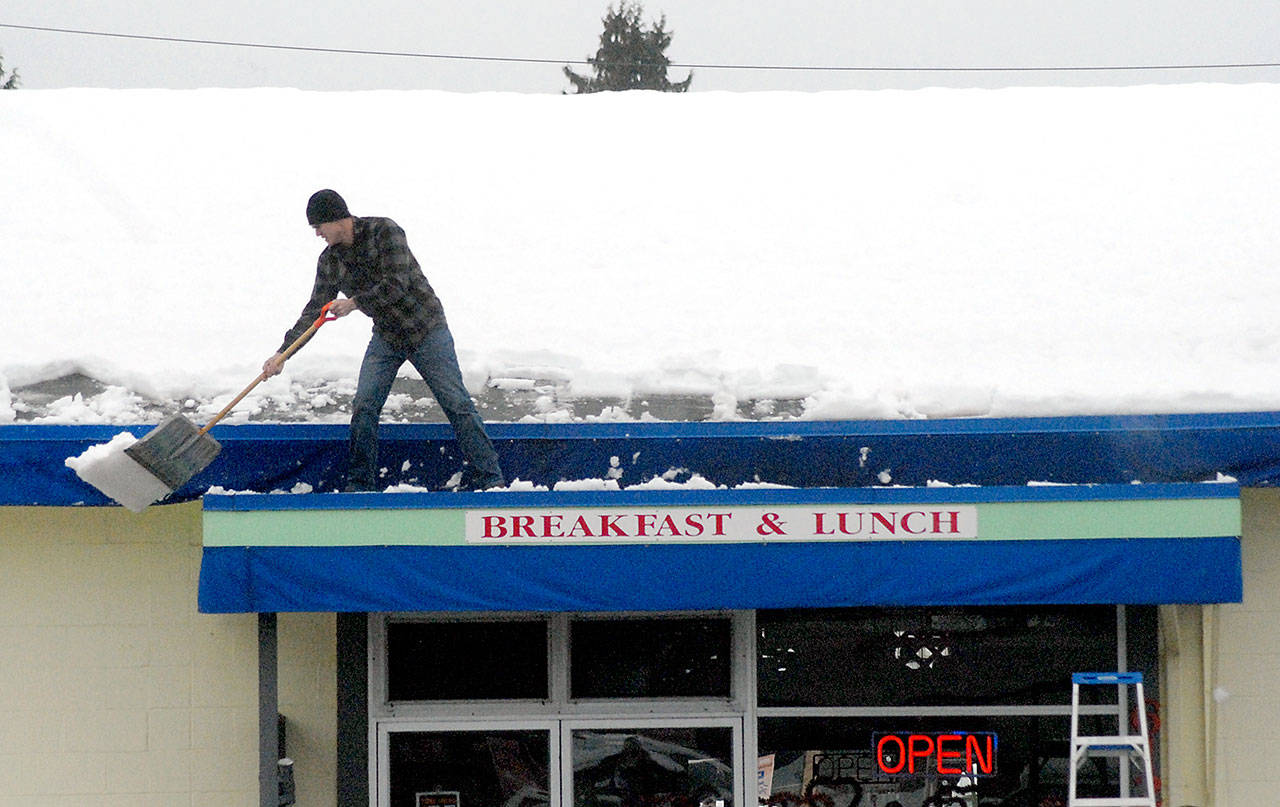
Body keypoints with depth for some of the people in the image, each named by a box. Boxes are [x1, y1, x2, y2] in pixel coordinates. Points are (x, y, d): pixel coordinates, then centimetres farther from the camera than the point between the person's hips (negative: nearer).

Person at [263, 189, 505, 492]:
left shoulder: (384, 232, -18)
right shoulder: (329, 261, -1)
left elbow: (396, 285, -26)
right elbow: (314, 310, 1)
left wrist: (354, 303, -23)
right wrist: (283, 352, -6)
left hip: (426, 330, -5)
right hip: (386, 336, 5)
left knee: (456, 403, -7)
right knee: (364, 407, -6)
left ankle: (488, 477, -5)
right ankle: (359, 483, 3)